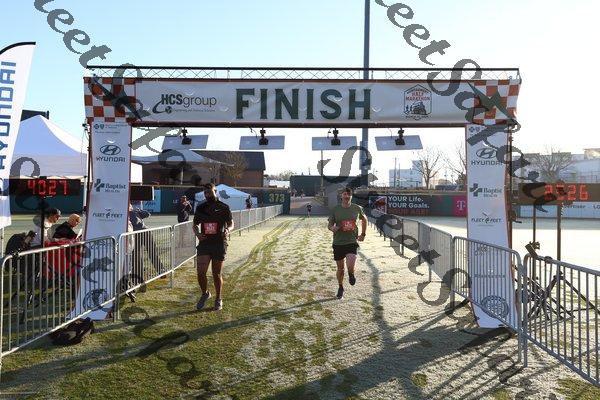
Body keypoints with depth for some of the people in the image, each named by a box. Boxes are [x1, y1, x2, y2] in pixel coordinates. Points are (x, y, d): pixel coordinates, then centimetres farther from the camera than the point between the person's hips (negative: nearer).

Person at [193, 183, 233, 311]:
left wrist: (227, 230, -16)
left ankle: (218, 299, 26)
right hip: (204, 243, 2)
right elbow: (195, 224, 15)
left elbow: (231, 223, 6)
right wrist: (197, 233, -6)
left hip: (219, 244, -2)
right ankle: (205, 293, 19)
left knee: (217, 274, 6)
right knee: (200, 272, -9)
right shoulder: (200, 208, 7)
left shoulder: (223, 207, 0)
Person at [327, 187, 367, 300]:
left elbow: (364, 219, 19)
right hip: (338, 242, 1)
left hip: (352, 241, -1)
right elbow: (330, 225, 3)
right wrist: (332, 228, -21)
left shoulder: (357, 208, 0)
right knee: (340, 268, 11)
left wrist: (363, 234, 13)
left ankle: (351, 275, 17)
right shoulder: (335, 209, -2)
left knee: (350, 266, -20)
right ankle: (340, 287, 36)